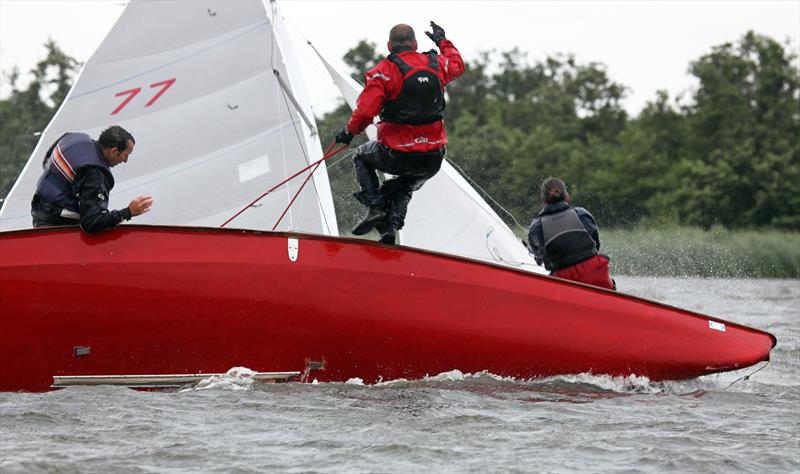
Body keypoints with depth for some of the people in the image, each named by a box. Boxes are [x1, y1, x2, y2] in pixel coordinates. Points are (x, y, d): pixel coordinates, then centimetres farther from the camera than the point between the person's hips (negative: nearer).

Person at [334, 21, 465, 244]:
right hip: (432, 161, 4)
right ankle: (392, 225, 7)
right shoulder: (435, 64, 3)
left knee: (361, 157, 28)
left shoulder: (384, 71, -11)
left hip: (396, 156, -4)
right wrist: (443, 41, 45)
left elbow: (365, 112, -17)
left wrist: (349, 131, 2)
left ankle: (375, 207, 9)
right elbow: (458, 64, 28)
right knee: (403, 188, 33)